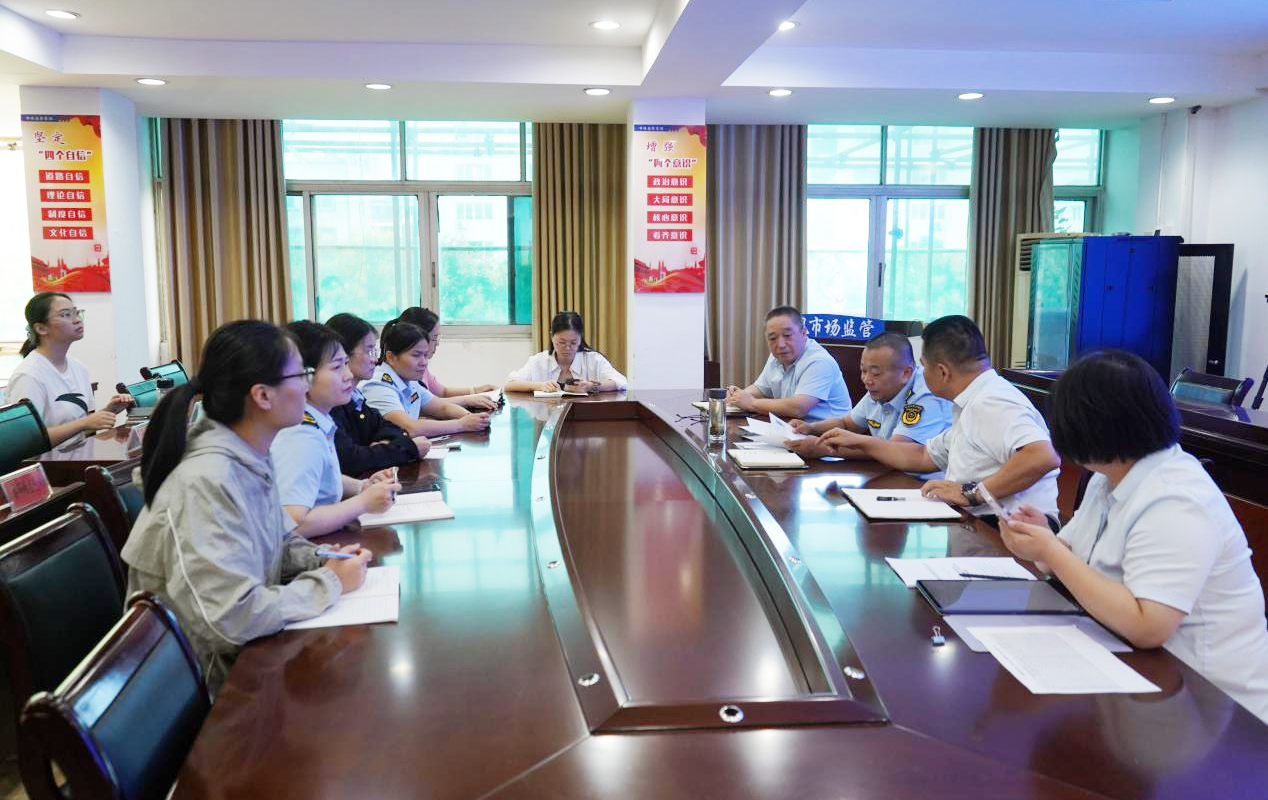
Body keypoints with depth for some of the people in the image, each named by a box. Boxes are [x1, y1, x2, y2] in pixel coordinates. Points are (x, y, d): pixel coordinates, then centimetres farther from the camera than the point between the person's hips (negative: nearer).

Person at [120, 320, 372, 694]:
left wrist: (322, 561, -5)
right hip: (212, 680, -7)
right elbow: (234, 619, -32)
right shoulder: (206, 482, -29)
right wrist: (329, 582, -20)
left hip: (244, 650, 7)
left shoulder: (252, 457, -2)